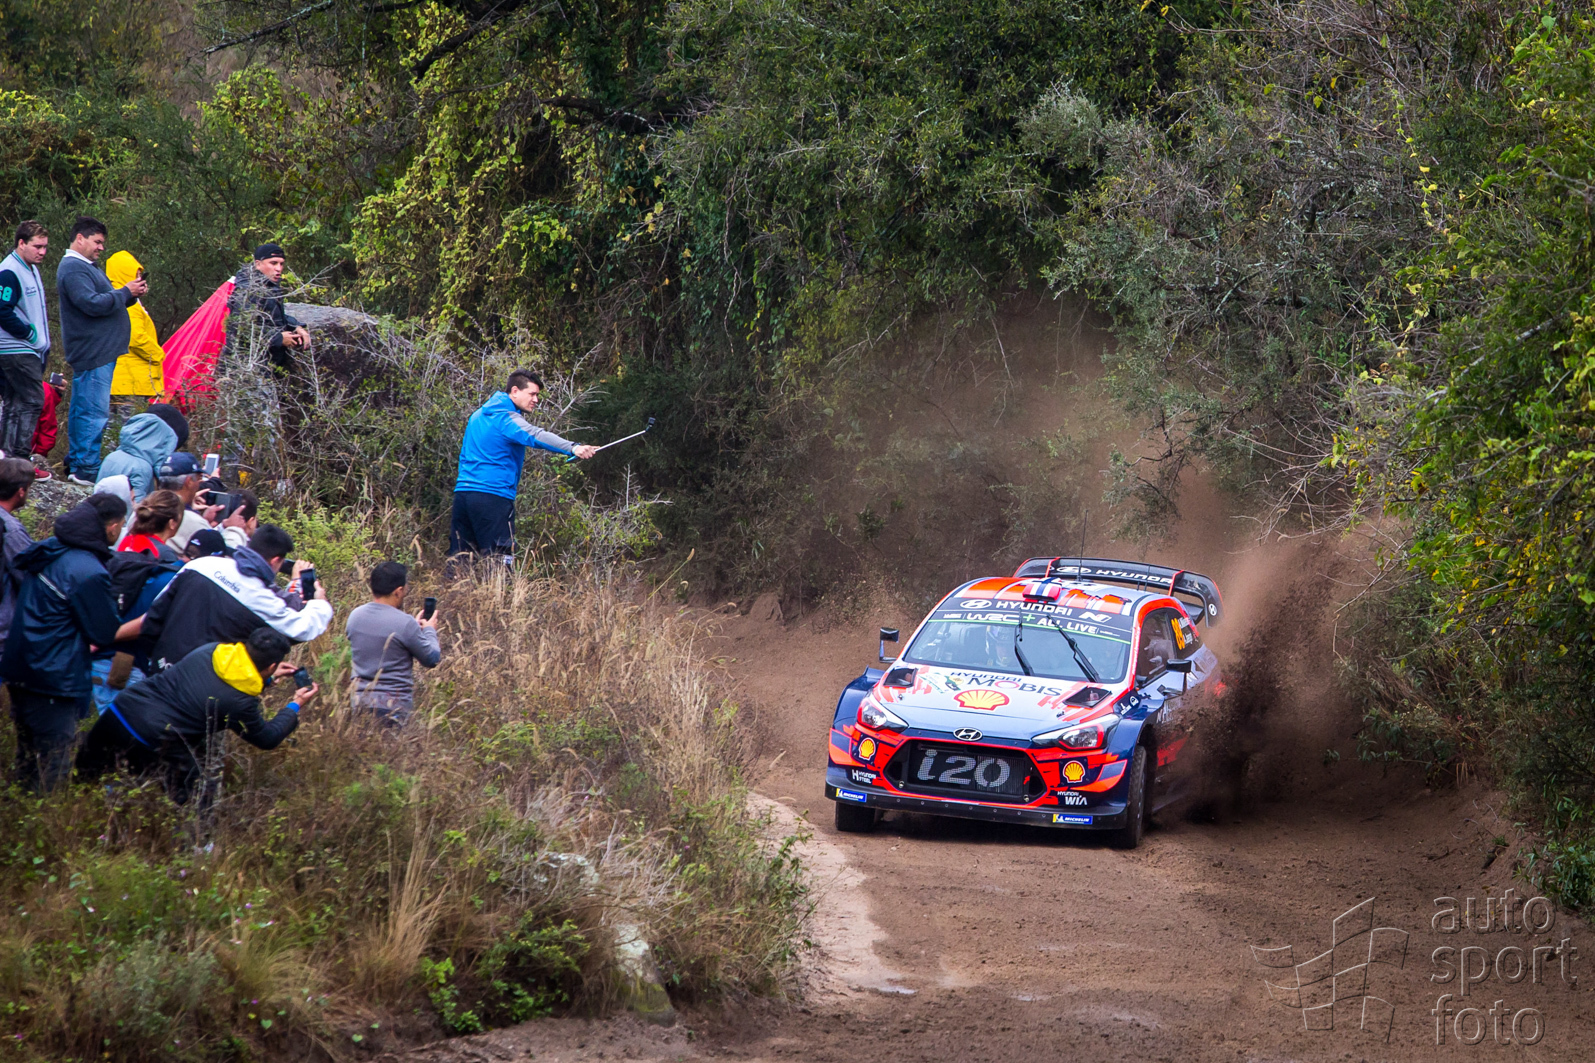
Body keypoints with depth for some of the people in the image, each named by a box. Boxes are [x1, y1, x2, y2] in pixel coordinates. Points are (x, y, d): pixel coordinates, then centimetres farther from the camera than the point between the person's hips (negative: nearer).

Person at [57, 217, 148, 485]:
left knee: (82, 409, 14)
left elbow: (103, 301, 24)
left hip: (96, 351, 11)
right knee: (95, 411, -11)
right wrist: (126, 292, -15)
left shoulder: (84, 267, 20)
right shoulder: (73, 269, -14)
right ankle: (86, 469, -10)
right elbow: (93, 304, -24)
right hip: (93, 352, -11)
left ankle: (75, 464, 20)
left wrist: (131, 294, 7)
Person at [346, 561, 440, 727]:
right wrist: (429, 630, 14)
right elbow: (432, 659, -5)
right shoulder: (405, 623, -17)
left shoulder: (355, 616, 2)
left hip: (359, 700, 6)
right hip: (394, 705, -6)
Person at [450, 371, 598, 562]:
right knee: (500, 560, -12)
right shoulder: (506, 419, -8)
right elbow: (535, 436, -26)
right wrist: (573, 448, -39)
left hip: (462, 494, 9)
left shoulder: (478, 416, 20)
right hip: (493, 495, -9)